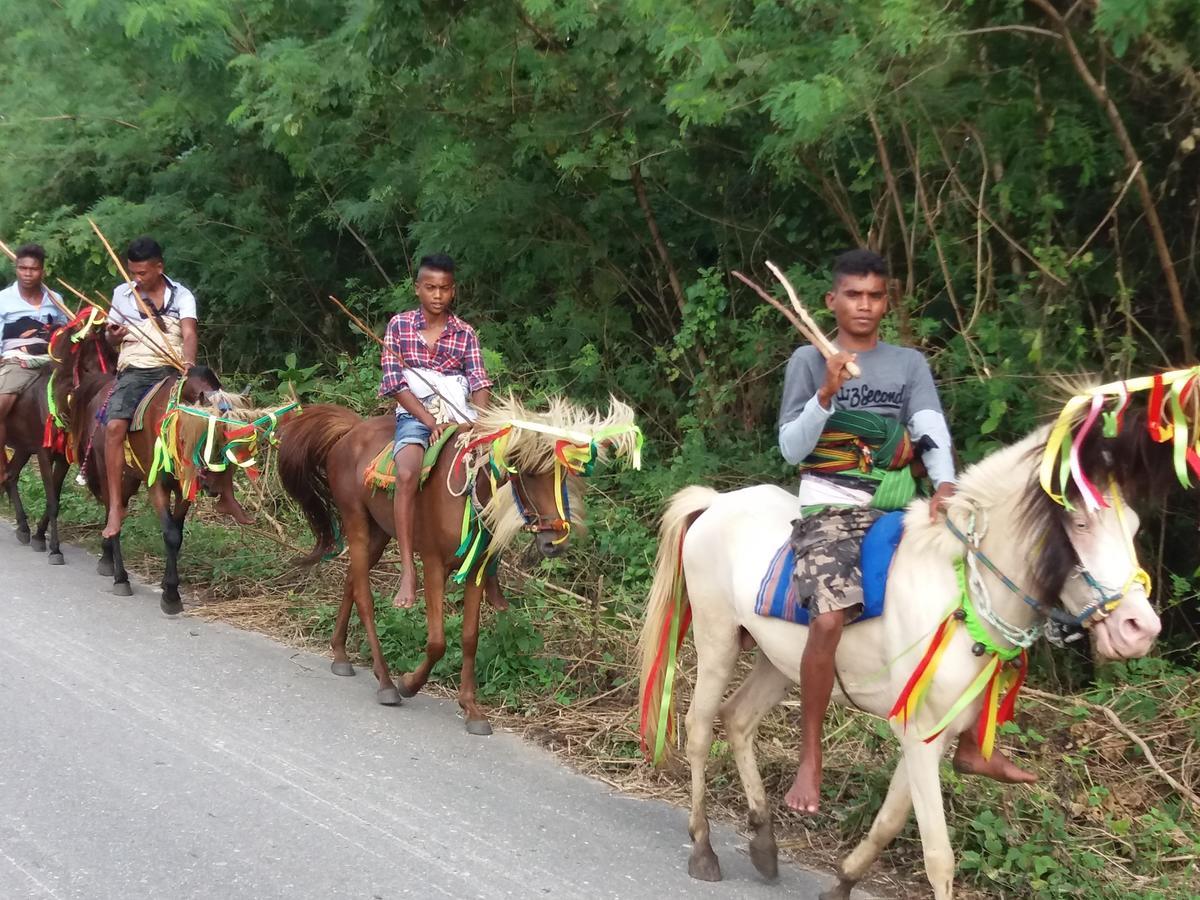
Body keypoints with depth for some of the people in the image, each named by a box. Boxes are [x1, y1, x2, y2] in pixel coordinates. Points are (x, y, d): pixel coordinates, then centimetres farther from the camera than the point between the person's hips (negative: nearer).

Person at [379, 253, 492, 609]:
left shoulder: (465, 333, 10)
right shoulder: (400, 324, 5)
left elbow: (479, 381, 1)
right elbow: (395, 383, -3)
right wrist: (432, 422, -14)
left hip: (459, 416, 3)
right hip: (415, 415, -3)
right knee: (408, 474, -32)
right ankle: (408, 572, -29)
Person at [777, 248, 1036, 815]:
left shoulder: (909, 364, 10)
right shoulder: (809, 361, 2)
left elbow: (931, 429, -4)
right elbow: (791, 450, -3)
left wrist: (945, 482, -24)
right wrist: (827, 395, -18)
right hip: (832, 498, -4)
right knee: (830, 617, -26)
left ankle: (969, 746, 12)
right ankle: (810, 760, -14)